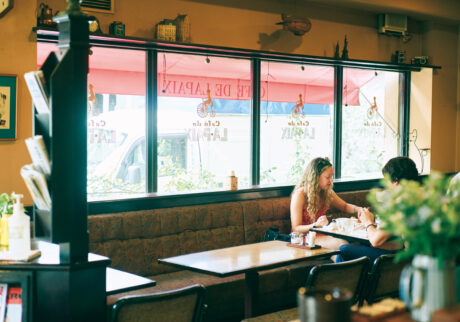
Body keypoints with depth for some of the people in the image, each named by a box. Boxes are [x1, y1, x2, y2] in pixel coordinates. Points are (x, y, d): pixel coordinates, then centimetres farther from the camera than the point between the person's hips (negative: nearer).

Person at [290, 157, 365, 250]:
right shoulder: (300, 194, -15)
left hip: (321, 234, 7)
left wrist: (359, 209, 1)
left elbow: (345, 206, 23)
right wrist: (316, 225, -33)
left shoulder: (327, 192, 5)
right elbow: (295, 228, -16)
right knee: (341, 243, -31)